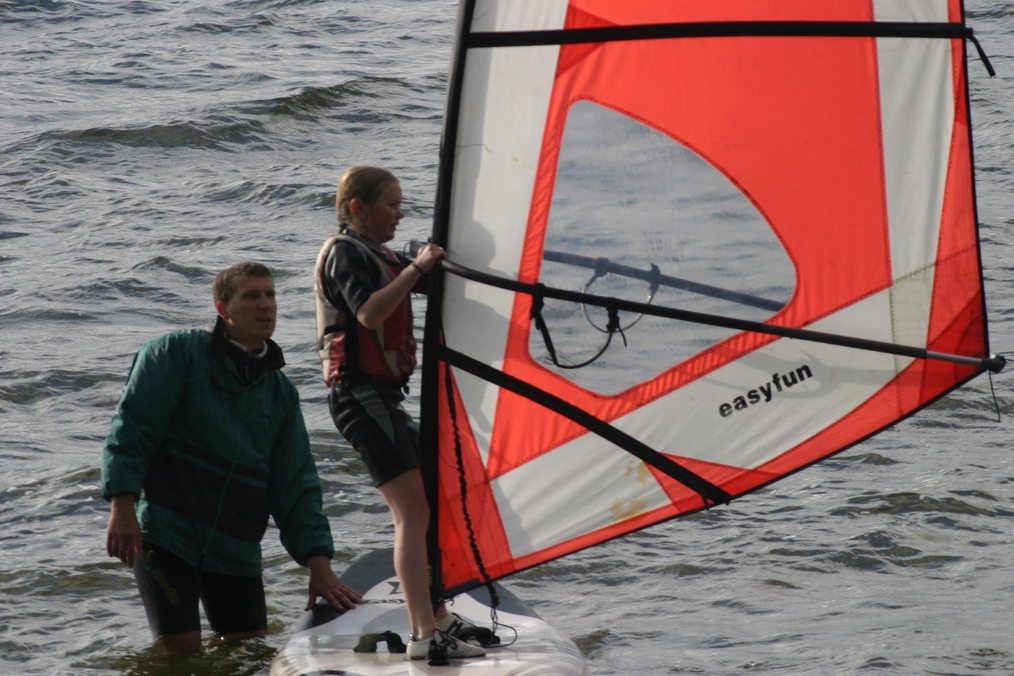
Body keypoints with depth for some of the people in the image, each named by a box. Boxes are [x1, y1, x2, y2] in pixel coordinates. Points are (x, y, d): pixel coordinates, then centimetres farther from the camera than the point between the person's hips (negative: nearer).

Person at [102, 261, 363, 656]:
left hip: (237, 551, 5)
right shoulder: (177, 354, -2)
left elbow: (297, 487, 11)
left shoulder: (280, 393, 13)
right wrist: (122, 506, -18)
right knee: (182, 651, -13)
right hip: (167, 532, -5)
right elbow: (131, 430, -7)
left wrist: (319, 566, 1)